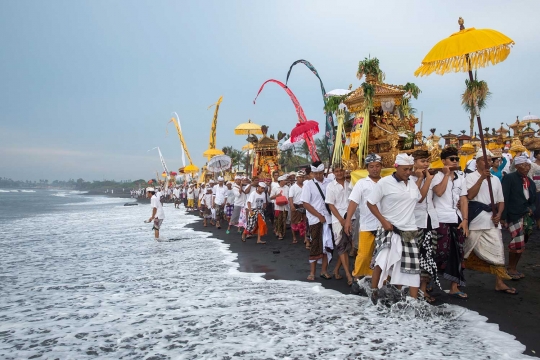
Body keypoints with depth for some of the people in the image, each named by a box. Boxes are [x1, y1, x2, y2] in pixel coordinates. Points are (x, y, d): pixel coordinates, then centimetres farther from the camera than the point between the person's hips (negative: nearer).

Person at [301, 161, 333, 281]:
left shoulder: (329, 183, 3)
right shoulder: (308, 185, -2)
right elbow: (305, 203, -6)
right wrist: (319, 216, -9)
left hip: (328, 218, 3)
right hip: (315, 219, -2)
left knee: (327, 245, 8)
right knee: (315, 246, 2)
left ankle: (324, 270, 20)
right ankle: (312, 272, 12)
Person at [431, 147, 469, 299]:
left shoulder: (461, 178, 14)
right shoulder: (437, 176, -2)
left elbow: (463, 200, 9)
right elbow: (439, 192, -22)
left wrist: (465, 220, -1)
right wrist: (447, 174, -13)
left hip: (457, 220, 6)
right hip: (441, 220, -6)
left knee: (457, 254, 7)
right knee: (441, 253, -8)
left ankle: (454, 287, 15)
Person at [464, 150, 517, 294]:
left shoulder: (495, 179, 13)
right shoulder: (470, 177, -3)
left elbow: (501, 201, 16)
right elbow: (470, 195, -19)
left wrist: (499, 214, -2)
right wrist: (482, 178, -22)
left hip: (492, 221, 4)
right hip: (475, 221, -4)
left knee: (497, 251, 0)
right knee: (467, 251, 6)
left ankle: (499, 283, 5)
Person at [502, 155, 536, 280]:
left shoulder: (530, 182, 14)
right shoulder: (509, 178, -7)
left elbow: (533, 201, 19)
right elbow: (504, 198, -12)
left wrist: (531, 209, -4)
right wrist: (503, 217, -16)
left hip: (526, 217, 7)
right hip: (513, 216, -7)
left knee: (520, 244, 9)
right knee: (518, 243, -10)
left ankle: (514, 268, 24)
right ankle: (511, 268, 7)